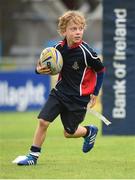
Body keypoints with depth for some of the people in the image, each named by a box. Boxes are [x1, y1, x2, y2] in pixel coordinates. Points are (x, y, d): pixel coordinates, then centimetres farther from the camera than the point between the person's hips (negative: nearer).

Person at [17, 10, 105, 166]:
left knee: (69, 132, 6)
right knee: (43, 121, -9)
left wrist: (95, 93, -1)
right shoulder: (59, 48, -7)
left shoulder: (85, 52, -19)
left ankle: (90, 131, 38)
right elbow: (50, 67, 10)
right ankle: (33, 155, 4)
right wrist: (40, 70, -13)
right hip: (60, 92, 4)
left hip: (78, 98, -3)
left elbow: (101, 70, -4)